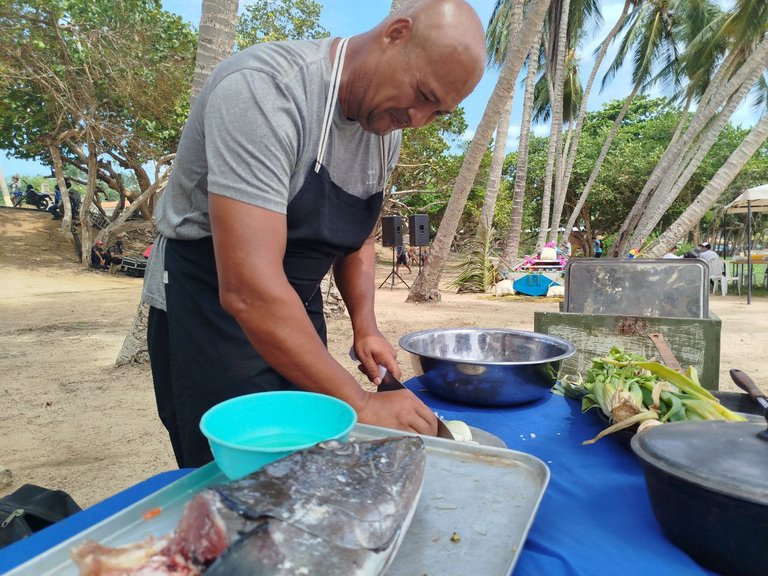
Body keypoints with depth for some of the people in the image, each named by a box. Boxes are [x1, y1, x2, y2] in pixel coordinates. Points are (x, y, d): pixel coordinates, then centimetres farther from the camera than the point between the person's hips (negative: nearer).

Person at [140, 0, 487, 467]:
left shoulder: (387, 122, -1)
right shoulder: (265, 90, -26)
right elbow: (247, 289, -33)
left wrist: (365, 324, -5)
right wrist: (361, 405, -29)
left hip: (296, 307, 7)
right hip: (209, 305, -6)